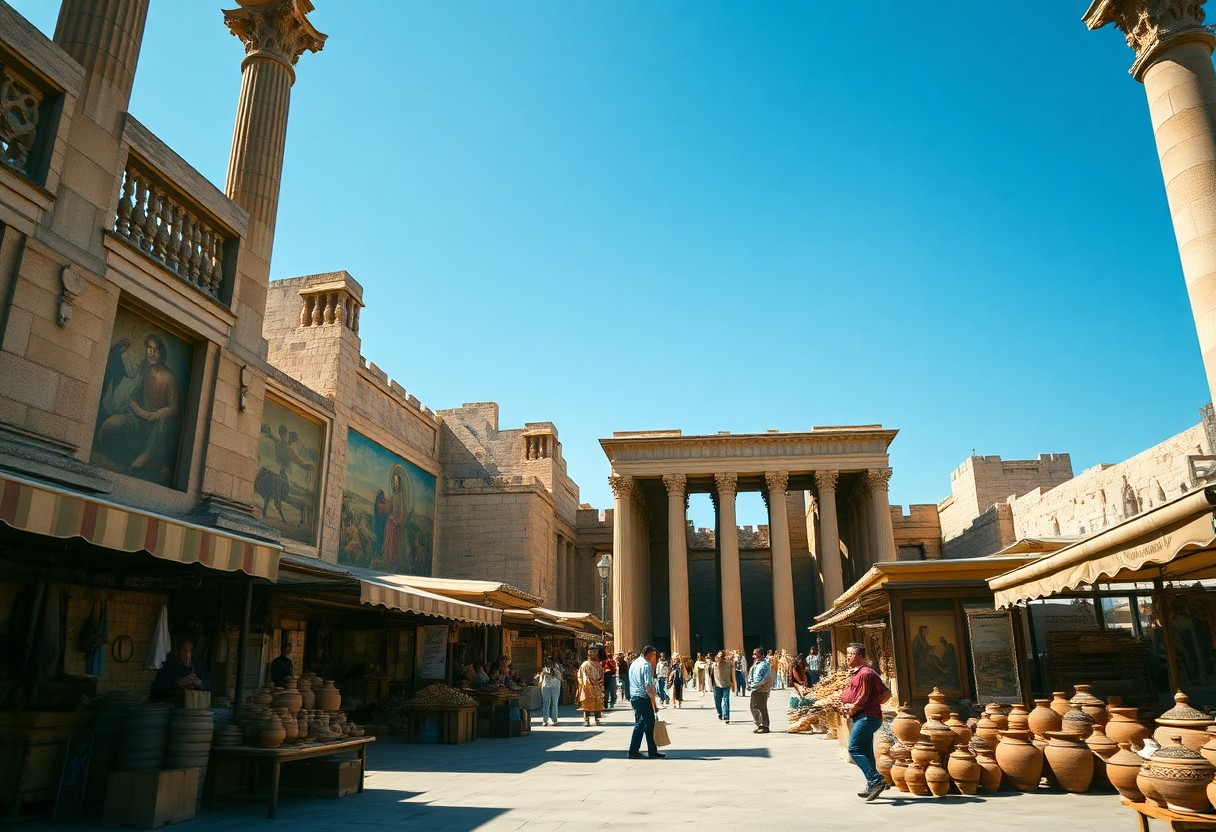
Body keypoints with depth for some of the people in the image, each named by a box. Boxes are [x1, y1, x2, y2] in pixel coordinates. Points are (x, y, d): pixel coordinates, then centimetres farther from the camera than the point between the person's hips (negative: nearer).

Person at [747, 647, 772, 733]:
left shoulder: (764, 664, -13)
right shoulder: (755, 664, 15)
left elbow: (767, 677, -21)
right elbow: (750, 675, 24)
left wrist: (757, 684, -21)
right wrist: (750, 683, 10)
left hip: (762, 689, -9)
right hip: (755, 689, 9)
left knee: (762, 708, -3)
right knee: (754, 707, 13)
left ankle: (765, 726, 5)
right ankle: (759, 725, 22)